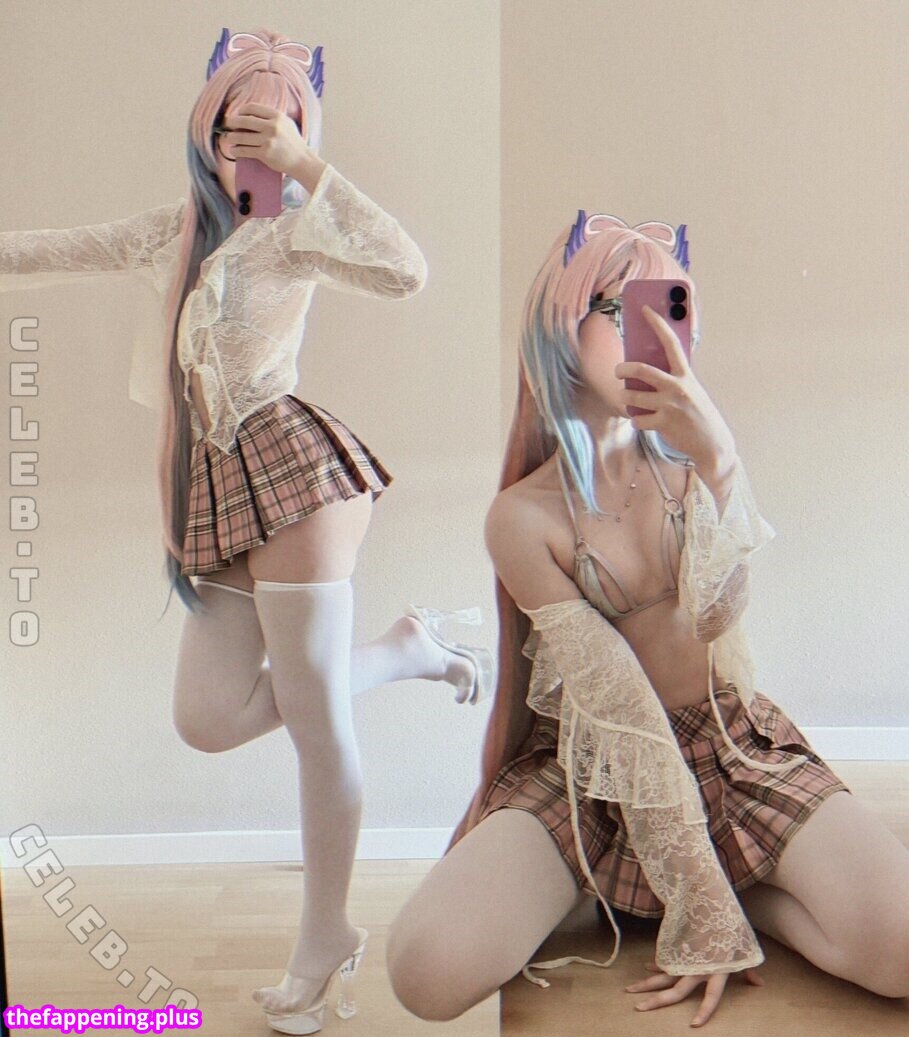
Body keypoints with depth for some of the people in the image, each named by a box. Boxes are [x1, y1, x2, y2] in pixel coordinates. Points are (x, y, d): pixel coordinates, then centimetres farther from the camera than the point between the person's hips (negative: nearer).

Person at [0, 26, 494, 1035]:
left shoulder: (296, 231, 0)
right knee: (207, 718, 3)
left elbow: (407, 272, -20)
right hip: (216, 490, 7)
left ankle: (324, 939, 16)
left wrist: (309, 169, -17)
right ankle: (401, 649, 17)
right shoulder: (167, 232, 17)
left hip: (289, 469, -6)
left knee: (314, 717, -3)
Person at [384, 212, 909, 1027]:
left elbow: (717, 615, -16)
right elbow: (619, 705, -15)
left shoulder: (687, 454, -1)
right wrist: (701, 898, -16)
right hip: (590, 775, -1)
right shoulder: (524, 516, -10)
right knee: (430, 970, -24)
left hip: (737, 746, 2)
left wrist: (717, 462, -31)